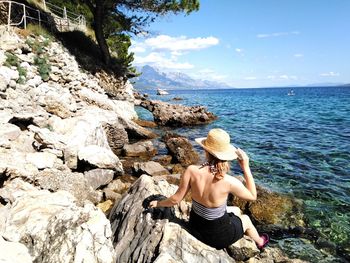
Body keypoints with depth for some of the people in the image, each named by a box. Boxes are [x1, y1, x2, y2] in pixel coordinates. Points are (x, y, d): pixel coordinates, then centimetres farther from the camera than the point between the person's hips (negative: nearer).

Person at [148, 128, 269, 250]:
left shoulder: (191, 171, -25)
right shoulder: (229, 182, -31)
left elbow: (175, 199, -13)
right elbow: (253, 196, -11)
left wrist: (158, 203, 6)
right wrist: (246, 168, -12)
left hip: (195, 227, 4)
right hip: (219, 236, -3)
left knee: (236, 210, 30)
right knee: (246, 219, 30)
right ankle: (260, 242, 62)